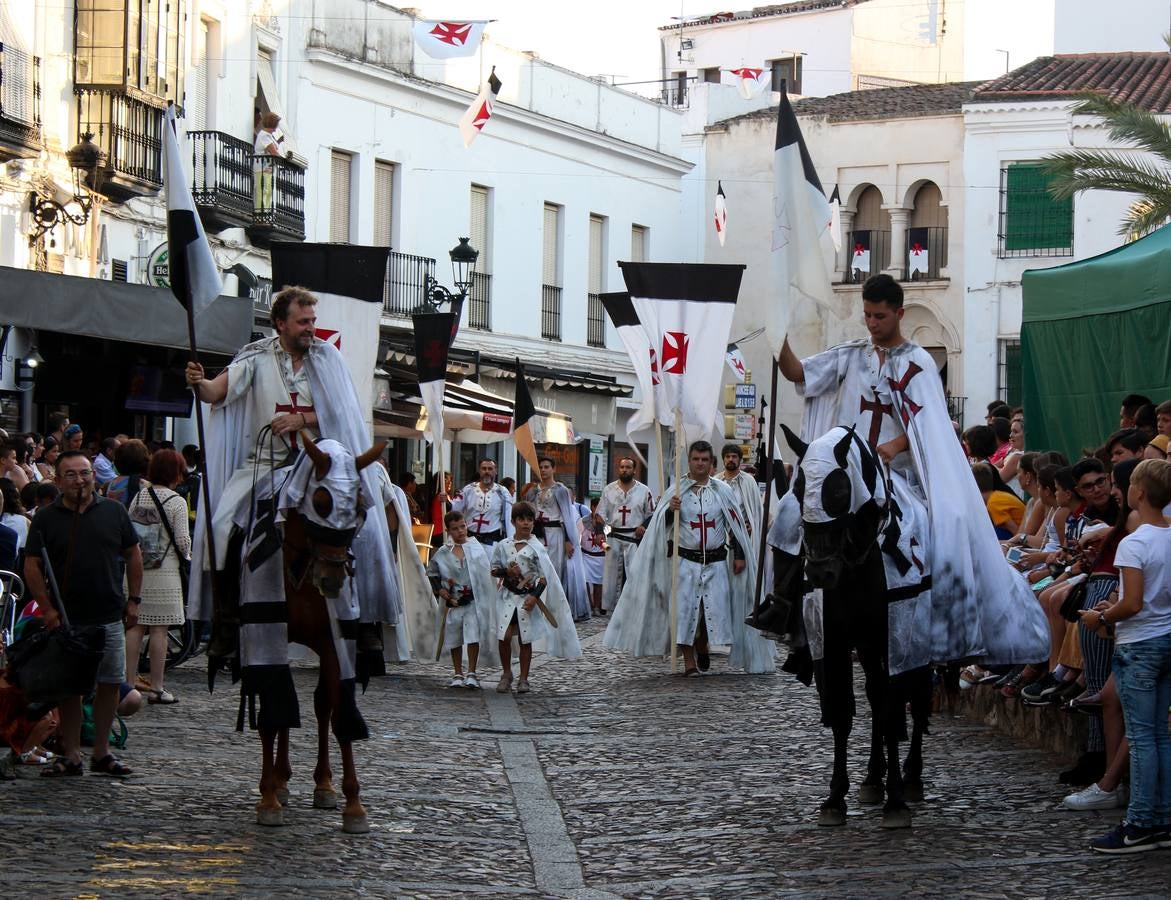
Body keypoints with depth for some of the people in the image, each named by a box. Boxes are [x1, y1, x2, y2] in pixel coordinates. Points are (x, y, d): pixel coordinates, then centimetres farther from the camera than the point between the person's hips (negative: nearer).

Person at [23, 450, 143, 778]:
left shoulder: (113, 511, 5)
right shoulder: (46, 518, 0)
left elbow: (133, 555, 12)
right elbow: (32, 566, 0)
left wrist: (133, 600, 7)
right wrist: (47, 608, -10)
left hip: (109, 617, 1)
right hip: (66, 619, -1)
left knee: (109, 683, 3)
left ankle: (101, 752, 15)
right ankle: (70, 754, 9)